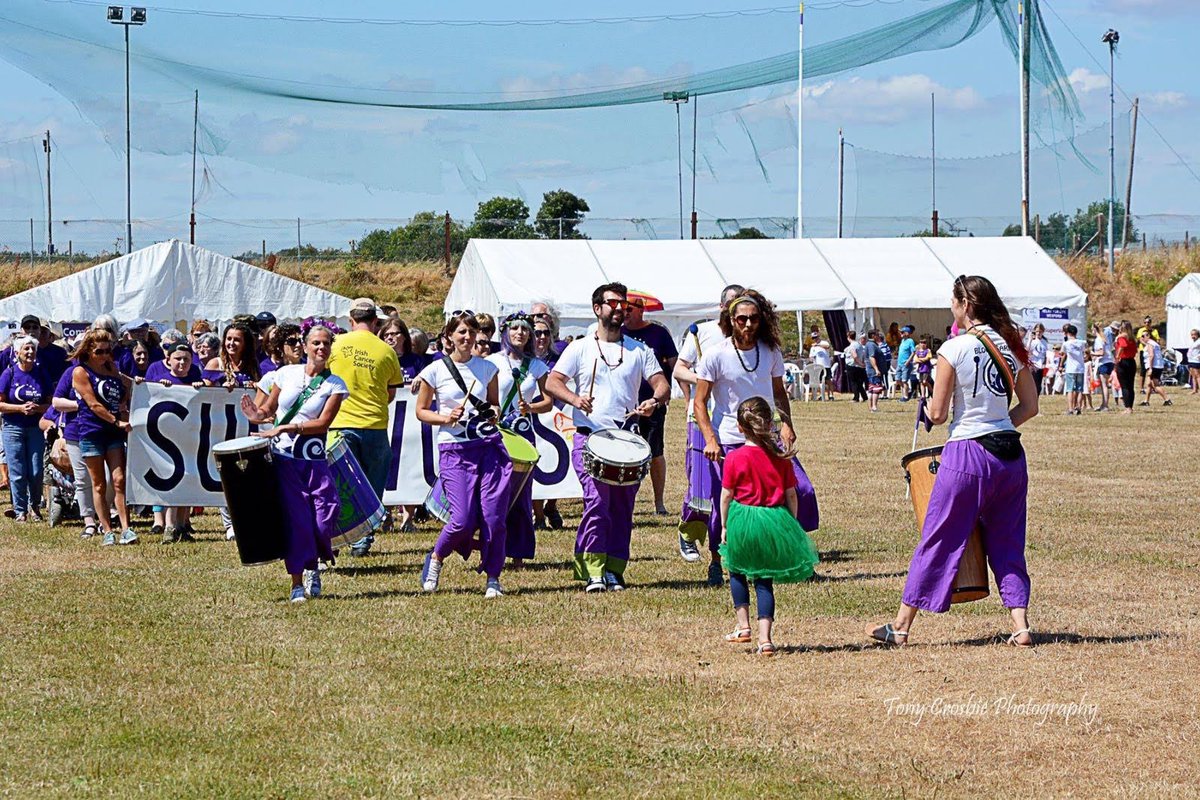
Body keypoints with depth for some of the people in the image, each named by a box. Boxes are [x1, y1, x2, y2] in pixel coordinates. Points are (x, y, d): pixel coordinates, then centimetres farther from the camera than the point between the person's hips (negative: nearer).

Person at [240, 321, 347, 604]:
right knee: (295, 519, -5)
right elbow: (270, 408, 15)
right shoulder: (287, 373, 6)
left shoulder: (335, 385, 1)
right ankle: (297, 583, 6)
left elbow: (323, 423, -9)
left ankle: (313, 565, 19)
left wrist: (284, 428, -18)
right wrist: (259, 415, -9)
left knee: (325, 519, -11)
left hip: (314, 461, 0)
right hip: (283, 457, 0)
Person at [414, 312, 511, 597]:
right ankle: (435, 559, 16)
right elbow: (421, 411, 7)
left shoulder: (487, 368, 8)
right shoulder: (435, 370, 0)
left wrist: (493, 413, -2)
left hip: (489, 446, 3)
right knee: (463, 519, -13)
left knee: (494, 517, -6)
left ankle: (493, 579, 7)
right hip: (454, 451, -3)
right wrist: (445, 418, -11)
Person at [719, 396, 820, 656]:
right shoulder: (781, 457, 0)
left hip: (742, 520, -2)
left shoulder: (734, 459, -7)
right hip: (775, 519, 2)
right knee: (764, 579, 9)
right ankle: (764, 638, 0)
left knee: (737, 571, 22)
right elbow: (791, 494, 4)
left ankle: (743, 625, 15)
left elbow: (726, 496, -3)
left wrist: (724, 525, 8)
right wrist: (792, 524, 16)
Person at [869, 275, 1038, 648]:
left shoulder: (954, 349, -11)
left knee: (938, 540, 4)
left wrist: (928, 409, 13)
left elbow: (938, 415, -8)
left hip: (967, 454, -5)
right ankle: (1021, 626, 6)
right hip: (1010, 455, 5)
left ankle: (901, 626, 12)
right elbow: (1030, 406, 10)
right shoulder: (1011, 345, 6)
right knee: (1007, 544, 13)